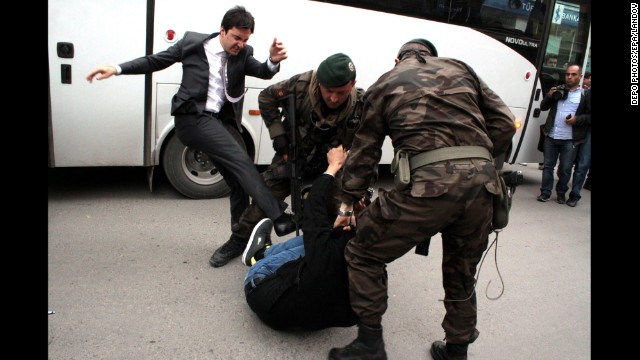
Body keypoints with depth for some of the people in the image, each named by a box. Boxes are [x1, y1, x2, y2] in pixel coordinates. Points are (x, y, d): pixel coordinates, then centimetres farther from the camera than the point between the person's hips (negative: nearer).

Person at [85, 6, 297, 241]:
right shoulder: (193, 42, 0)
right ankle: (278, 217, -25)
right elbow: (155, 61, 8)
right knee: (240, 161, -22)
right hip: (193, 118, -6)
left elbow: (263, 72, -8)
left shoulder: (243, 54, 7)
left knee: (239, 179, 5)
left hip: (220, 122, 6)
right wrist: (117, 69, 1)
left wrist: (273, 61, -31)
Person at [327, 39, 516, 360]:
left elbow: (364, 151, 19)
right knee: (461, 275, 24)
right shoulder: (460, 69, 24)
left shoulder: (385, 83, 18)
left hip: (428, 182, -4)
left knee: (363, 254, 14)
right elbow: (505, 124, 16)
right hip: (482, 183, 5)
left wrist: (347, 202, 28)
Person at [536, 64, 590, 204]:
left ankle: (561, 193, 21)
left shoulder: (585, 94, 1)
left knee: (566, 169, 6)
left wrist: (577, 120, -15)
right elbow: (543, 107, 13)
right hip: (551, 136, 3)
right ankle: (545, 193, 16)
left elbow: (589, 116, 1)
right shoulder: (558, 90, 10)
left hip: (570, 140, -2)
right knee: (548, 165, 8)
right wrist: (549, 96, -5)